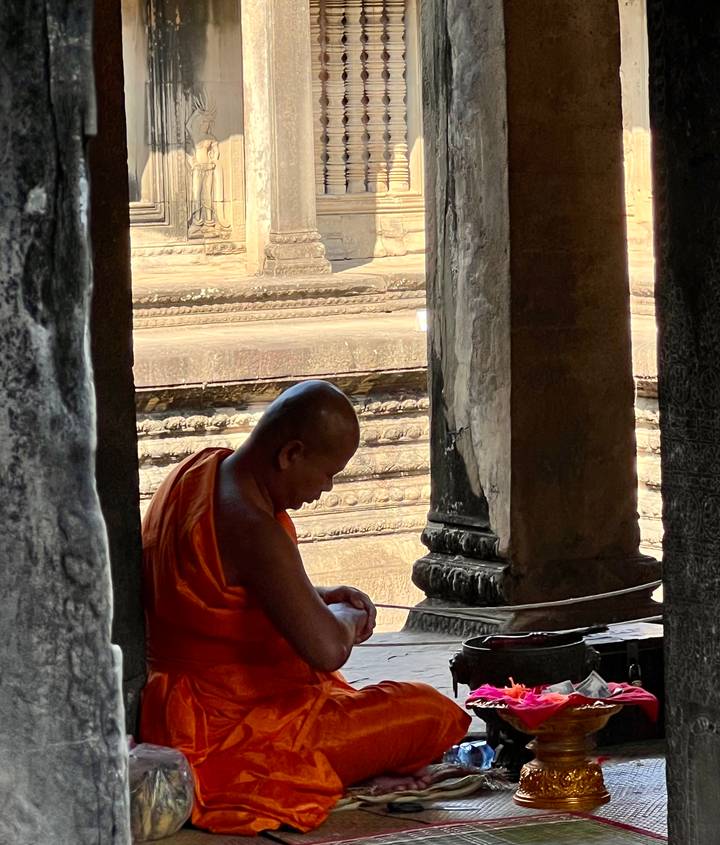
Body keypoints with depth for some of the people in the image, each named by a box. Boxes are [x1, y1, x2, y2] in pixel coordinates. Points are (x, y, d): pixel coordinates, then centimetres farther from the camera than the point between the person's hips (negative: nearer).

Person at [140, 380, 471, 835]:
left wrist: (321, 597, 7)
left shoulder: (199, 471, 2)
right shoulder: (252, 529, -28)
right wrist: (345, 618, -9)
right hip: (233, 737, -11)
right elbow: (328, 649, -33)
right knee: (436, 714, -9)